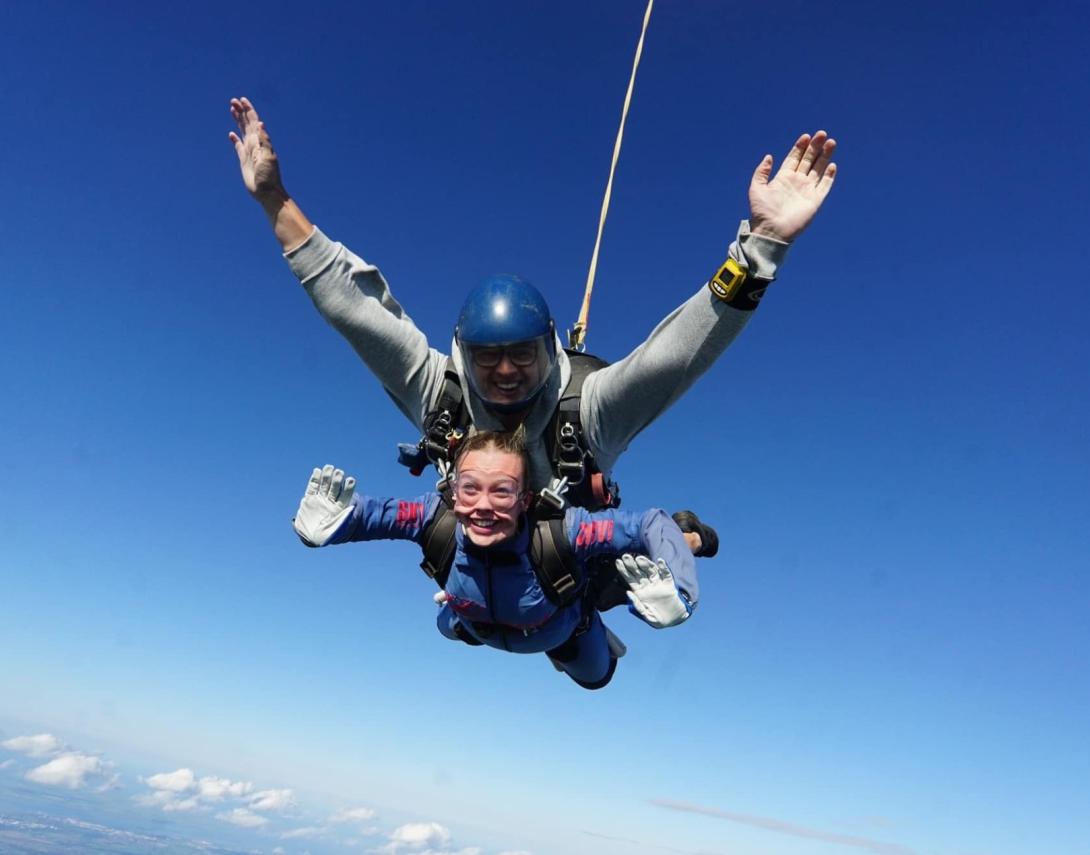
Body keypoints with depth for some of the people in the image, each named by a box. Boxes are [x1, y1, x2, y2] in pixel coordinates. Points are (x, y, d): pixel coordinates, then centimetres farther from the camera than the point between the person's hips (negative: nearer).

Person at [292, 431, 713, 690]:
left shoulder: (560, 532, -51)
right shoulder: (438, 519, -43)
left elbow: (653, 525, -44)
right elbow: (373, 510, -29)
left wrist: (675, 593, -60)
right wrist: (323, 525, -50)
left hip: (561, 628, -2)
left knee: (595, 676, 29)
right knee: (449, 628, 36)